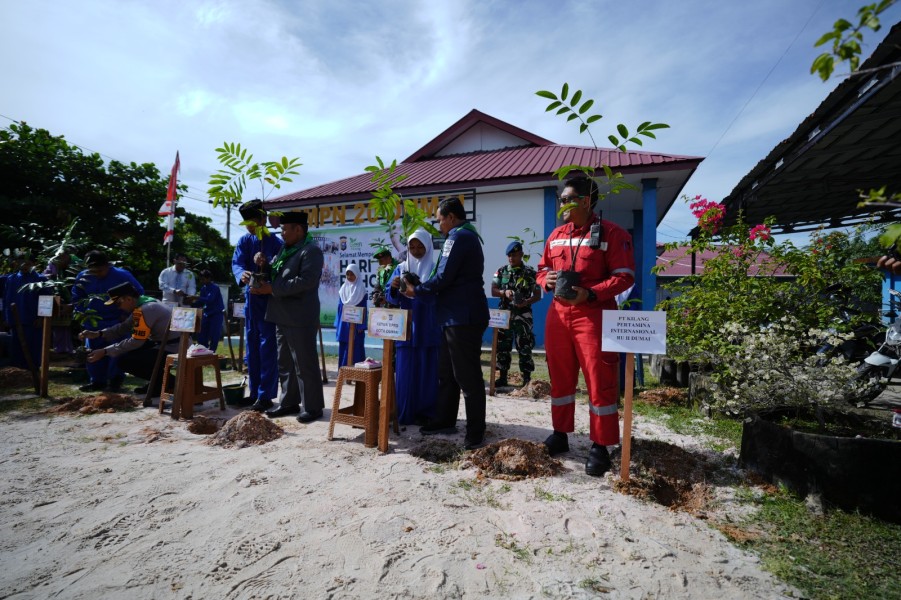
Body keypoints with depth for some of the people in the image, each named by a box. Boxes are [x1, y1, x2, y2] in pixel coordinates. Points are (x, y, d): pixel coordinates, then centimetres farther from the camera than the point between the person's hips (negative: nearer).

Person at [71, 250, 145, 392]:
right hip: (94, 322, 5)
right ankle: (97, 381, 22)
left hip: (117, 322, -4)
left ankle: (115, 380, 10)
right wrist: (84, 314, -2)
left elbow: (139, 295, -6)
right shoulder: (83, 277, -2)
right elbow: (77, 298, 11)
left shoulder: (122, 276, -14)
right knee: (94, 352, 10)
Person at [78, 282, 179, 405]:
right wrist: (97, 334, 5)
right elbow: (123, 327, 17)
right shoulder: (142, 304, 10)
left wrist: (105, 351, -10)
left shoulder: (145, 309, -20)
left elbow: (136, 342, -17)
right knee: (126, 349, 18)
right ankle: (157, 380, 17)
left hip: (173, 350, -10)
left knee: (123, 361, -11)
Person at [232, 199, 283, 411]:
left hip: (270, 298, -6)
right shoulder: (244, 241, 7)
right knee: (252, 346, 12)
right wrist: (241, 274, -28)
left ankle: (266, 396, 1)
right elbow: (236, 263, -6)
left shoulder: (276, 242, -6)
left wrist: (267, 262, -35)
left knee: (267, 346, -5)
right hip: (251, 297, 6)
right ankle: (254, 392, 25)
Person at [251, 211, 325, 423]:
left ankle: (313, 407, 9)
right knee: (285, 363, 15)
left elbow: (306, 281, -23)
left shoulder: (311, 251, -11)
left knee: (305, 364, -2)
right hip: (282, 316, 9)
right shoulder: (285, 250, 17)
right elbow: (273, 274, 25)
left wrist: (272, 289, -20)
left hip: (300, 318, -9)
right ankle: (289, 402, 27)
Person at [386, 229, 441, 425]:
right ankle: (404, 413, 13)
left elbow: (434, 296, -14)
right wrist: (394, 287, -20)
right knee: (404, 371, 3)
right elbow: (392, 297, 2)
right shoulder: (401, 268, 9)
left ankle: (425, 413, 12)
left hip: (427, 329, -2)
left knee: (426, 371, 2)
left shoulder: (434, 269, 0)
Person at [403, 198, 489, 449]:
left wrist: (417, 290, -4)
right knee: (446, 373, 16)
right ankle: (445, 420, 27)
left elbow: (444, 277, -19)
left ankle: (475, 432, 6)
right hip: (457, 316, 11)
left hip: (462, 317, -11)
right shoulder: (469, 236, 21)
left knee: (467, 376, -4)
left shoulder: (458, 237, -12)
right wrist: (421, 286, 14)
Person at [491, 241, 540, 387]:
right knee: (502, 346, 7)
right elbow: (493, 291, 7)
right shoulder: (501, 271, 7)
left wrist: (527, 302, -19)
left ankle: (527, 378, 7)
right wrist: (504, 292, -13)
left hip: (523, 316, -3)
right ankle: (502, 377, 17)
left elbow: (538, 295, 0)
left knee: (524, 347, -2)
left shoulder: (530, 273, -1)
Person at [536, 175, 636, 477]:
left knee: (599, 381, -1)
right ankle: (560, 435, 28)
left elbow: (625, 276, -9)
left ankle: (600, 447, 13)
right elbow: (542, 269, 21)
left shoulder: (612, 233, -6)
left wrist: (590, 293, -22)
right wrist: (546, 280, -3)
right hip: (558, 314, 6)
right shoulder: (555, 235, 13)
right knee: (560, 378, 13)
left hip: (594, 315, -6)